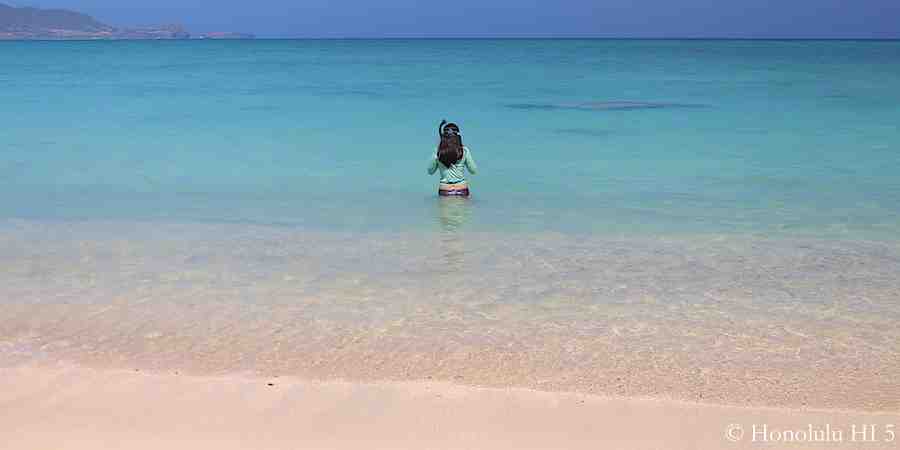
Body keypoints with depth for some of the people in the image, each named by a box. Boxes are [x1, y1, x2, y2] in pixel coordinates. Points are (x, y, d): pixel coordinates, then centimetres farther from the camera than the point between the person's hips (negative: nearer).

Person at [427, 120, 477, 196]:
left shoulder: (437, 152, -3)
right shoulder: (464, 151, -5)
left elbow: (430, 171, 11)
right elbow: (473, 171, 7)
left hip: (445, 190, 1)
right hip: (461, 189, -1)